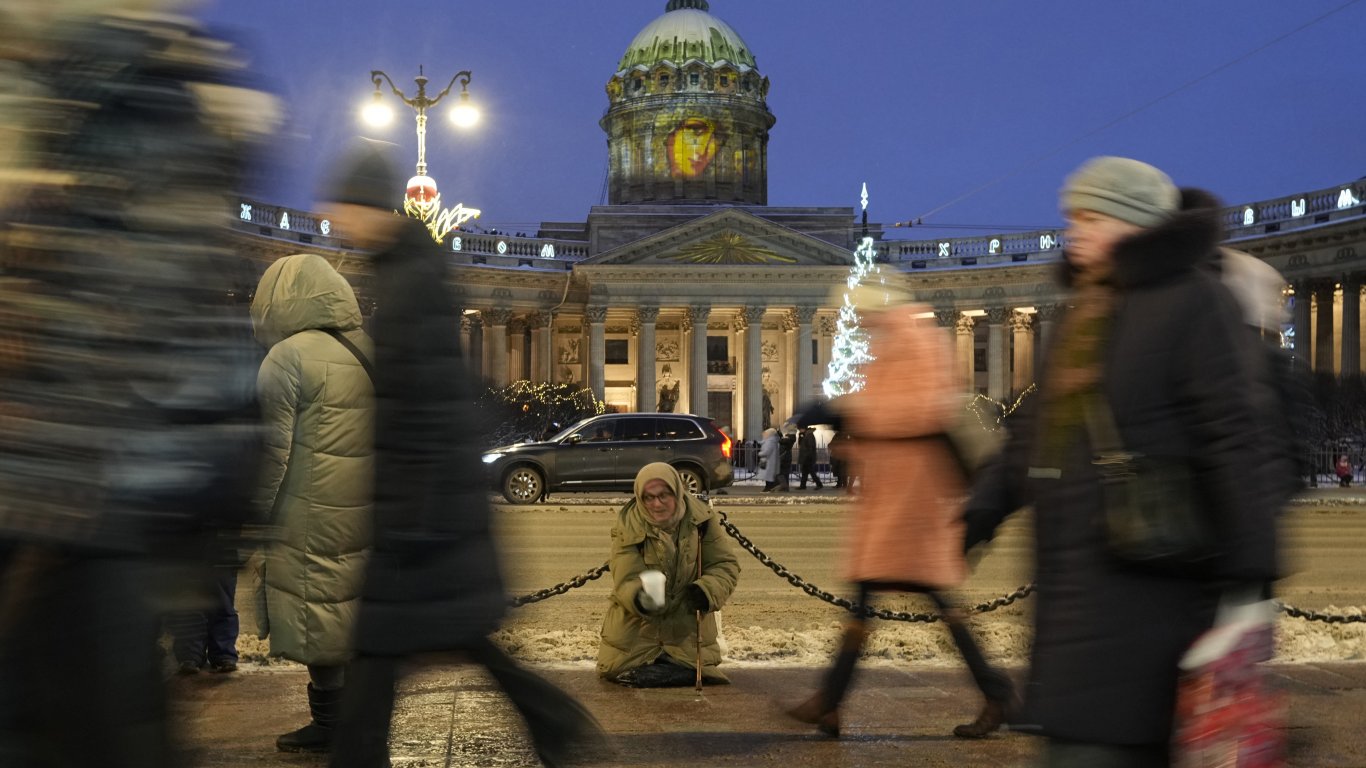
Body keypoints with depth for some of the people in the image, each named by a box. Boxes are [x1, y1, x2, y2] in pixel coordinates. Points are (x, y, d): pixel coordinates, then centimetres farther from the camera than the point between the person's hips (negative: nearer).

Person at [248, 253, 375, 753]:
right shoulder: (366, 352, 10)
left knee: (317, 619, 2)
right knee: (352, 613, 15)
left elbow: (272, 448, -13)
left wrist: (256, 513, -2)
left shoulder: (288, 357, -12)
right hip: (363, 516, 7)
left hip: (311, 518, -7)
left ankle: (328, 725, 8)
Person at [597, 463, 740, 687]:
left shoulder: (701, 518, -10)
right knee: (617, 671, -5)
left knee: (695, 672, -4)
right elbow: (626, 580, -22)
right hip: (636, 626, -1)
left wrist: (707, 590, -25)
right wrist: (640, 598, -45)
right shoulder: (629, 527, -16)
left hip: (688, 626, 1)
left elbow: (725, 565, -5)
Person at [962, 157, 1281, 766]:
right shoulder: (1087, 308, 17)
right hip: (1074, 574, 9)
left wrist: (1249, 581, -17)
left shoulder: (1193, 300, -9)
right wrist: (979, 516, 16)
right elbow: (1035, 429, 22)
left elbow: (1236, 442, -14)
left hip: (1144, 577, -8)